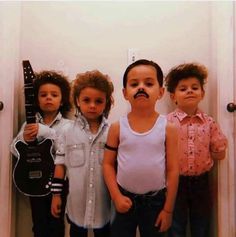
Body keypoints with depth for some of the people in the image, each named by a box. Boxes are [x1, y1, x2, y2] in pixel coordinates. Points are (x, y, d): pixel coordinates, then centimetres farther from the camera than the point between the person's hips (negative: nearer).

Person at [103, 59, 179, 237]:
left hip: (155, 200, 0)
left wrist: (168, 209, -5)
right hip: (125, 199, 1)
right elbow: (108, 164, -1)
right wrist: (116, 196, -9)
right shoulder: (117, 127, -8)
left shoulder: (168, 128, -10)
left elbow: (172, 170, -7)